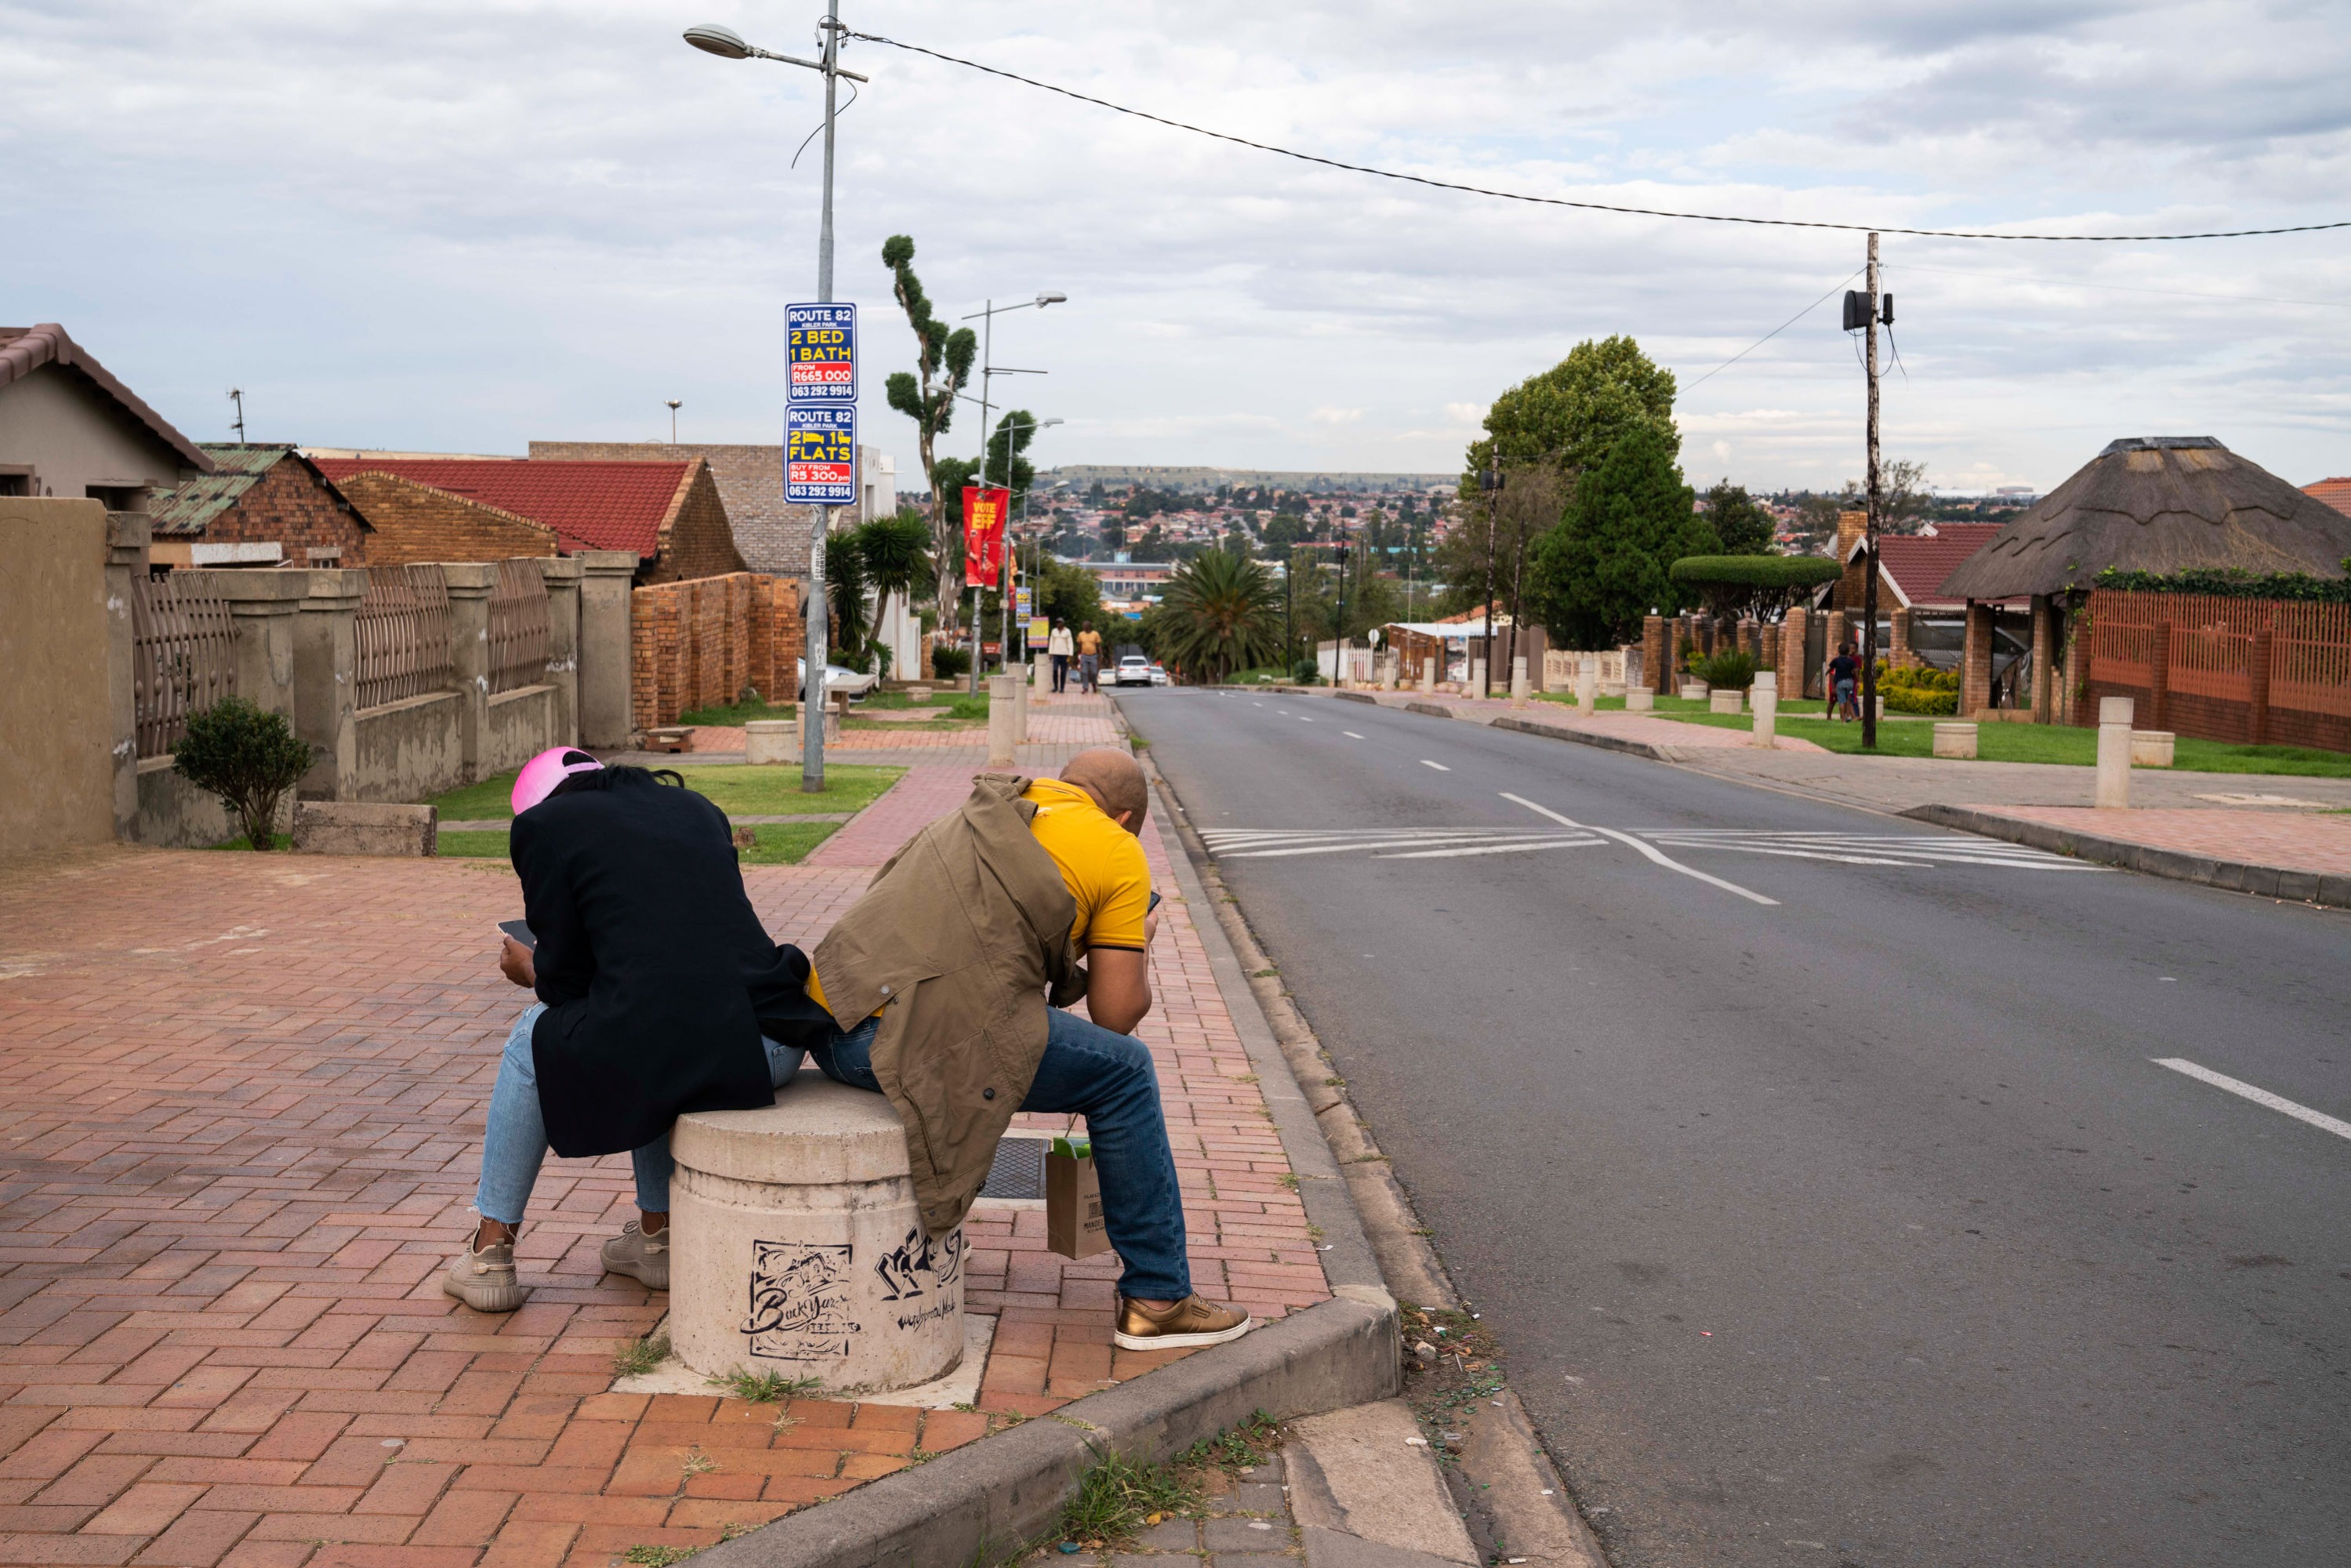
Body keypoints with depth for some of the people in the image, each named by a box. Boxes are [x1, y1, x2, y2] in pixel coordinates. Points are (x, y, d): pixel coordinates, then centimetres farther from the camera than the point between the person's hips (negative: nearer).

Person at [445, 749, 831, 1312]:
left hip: (662, 1050, -5)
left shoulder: (545, 824, 9)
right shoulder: (697, 808, 24)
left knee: (535, 1038, 27)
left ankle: (491, 1255, 32)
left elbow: (566, 980, 8)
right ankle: (656, 1235, 40)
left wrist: (529, 968, 32)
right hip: (772, 1053, 5)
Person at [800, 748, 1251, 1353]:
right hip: (903, 1034, -8)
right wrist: (1137, 945, 28)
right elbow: (1117, 1017, 8)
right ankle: (1157, 1298, 11)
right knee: (1124, 1072, 5)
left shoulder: (985, 814, 27)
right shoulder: (1118, 853, 8)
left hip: (828, 1012, 8)